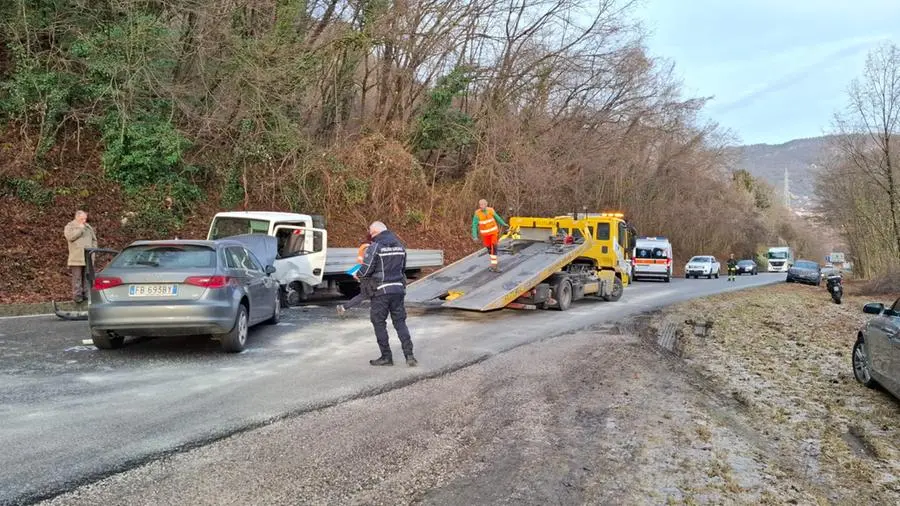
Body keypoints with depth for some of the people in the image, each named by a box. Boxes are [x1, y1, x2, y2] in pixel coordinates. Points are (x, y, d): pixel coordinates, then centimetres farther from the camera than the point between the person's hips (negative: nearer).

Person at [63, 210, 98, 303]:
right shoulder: (70, 226, 3)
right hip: (76, 258, -5)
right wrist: (80, 229, -12)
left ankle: (86, 295, 11)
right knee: (77, 277, -6)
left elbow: (94, 239, 22)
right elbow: (70, 237, -15)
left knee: (86, 277, 6)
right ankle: (77, 296, -5)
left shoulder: (88, 227, 18)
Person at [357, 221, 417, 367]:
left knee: (379, 322, 7)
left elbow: (366, 270, -11)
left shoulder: (375, 247, -11)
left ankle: (386, 356, 9)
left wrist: (357, 275, 9)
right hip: (399, 289, 6)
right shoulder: (400, 246, 11)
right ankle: (409, 354, -2)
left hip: (382, 290, -6)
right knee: (400, 322, 9)